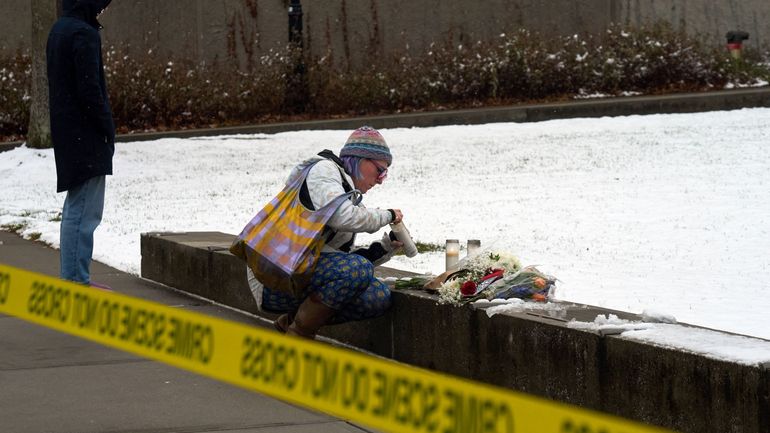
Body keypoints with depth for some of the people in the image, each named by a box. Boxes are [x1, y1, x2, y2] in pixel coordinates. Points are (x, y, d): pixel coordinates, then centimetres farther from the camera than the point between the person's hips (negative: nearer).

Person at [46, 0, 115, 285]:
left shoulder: (59, 30, 12)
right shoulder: (84, 35, -17)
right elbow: (90, 90, -21)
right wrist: (108, 130, -11)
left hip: (67, 133, 10)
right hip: (86, 136, -10)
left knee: (75, 208, 17)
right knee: (85, 211, -6)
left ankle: (72, 277, 23)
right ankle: (77, 279, -4)